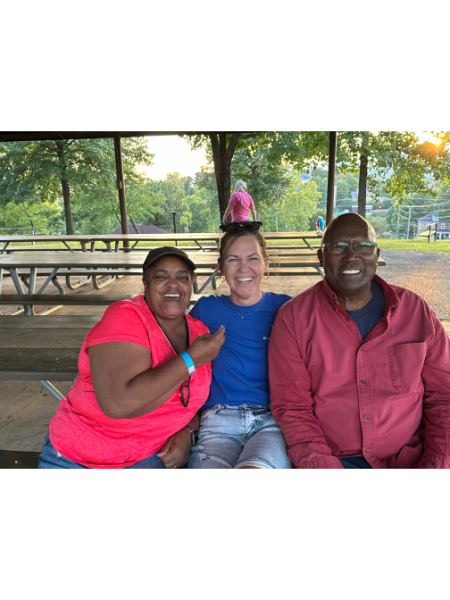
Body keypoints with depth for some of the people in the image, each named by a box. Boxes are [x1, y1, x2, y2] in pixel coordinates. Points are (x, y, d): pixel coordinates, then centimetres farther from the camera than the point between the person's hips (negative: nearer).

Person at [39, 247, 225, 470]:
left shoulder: (199, 332, -1)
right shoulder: (125, 317, -19)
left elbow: (200, 393, 10)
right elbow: (118, 404, -32)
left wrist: (187, 432, -10)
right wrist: (191, 360, -26)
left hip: (151, 454, 3)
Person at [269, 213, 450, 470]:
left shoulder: (417, 311, 0)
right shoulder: (293, 318, -6)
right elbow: (291, 408, -6)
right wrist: (320, 463, -16)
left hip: (409, 456, 3)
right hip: (330, 458, -2)